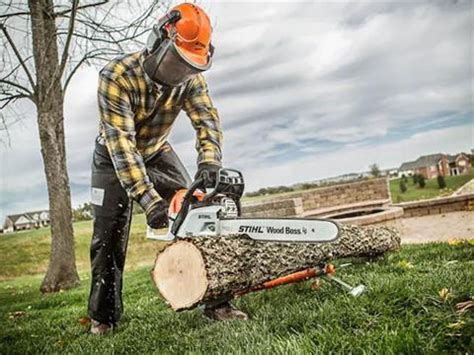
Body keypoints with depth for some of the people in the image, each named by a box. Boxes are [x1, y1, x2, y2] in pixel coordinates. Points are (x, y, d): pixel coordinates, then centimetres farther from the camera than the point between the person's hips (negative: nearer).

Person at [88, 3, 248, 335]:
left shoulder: (190, 77, -19)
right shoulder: (117, 76, -33)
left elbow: (207, 119, -28)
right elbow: (120, 142, -38)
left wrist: (209, 163, -49)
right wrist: (149, 199, -46)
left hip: (156, 152, 3)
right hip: (114, 158, -3)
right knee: (109, 236, -3)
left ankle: (215, 301, -4)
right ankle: (104, 317, 12)